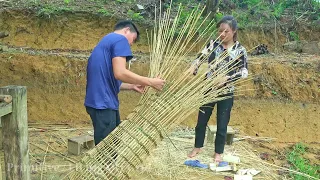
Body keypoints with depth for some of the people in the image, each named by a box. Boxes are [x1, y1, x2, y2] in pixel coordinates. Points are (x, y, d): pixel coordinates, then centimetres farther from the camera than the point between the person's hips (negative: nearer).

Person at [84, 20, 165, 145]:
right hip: (103, 103, -10)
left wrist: (132, 86, 20)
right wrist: (150, 82, -10)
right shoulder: (120, 39, -6)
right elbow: (120, 73, -20)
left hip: (101, 102, 10)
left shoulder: (105, 42, 23)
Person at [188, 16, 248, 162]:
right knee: (201, 120, 13)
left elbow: (244, 72, -7)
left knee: (222, 124, 8)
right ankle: (197, 147, 35)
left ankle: (218, 152, 28)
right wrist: (193, 70, -32)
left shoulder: (240, 50, -6)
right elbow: (199, 60, -13)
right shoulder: (212, 44, -4)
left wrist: (227, 78, -21)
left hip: (226, 92, -1)